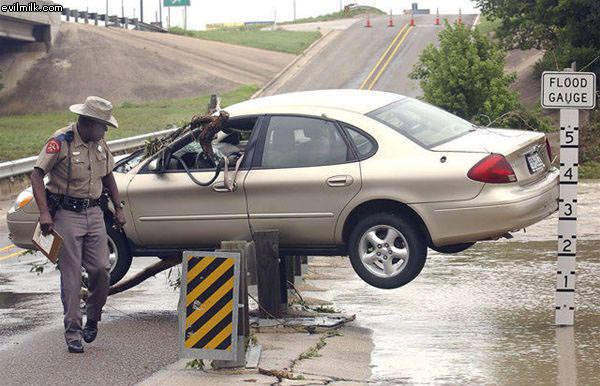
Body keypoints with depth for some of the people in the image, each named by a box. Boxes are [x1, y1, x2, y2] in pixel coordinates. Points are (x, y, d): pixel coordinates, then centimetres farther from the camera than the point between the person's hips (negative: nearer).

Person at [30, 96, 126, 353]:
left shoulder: (99, 143, 8)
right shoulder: (61, 142, -13)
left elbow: (107, 176, 23)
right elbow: (37, 175, -16)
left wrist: (118, 209, 20)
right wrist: (44, 213, -24)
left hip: (94, 213, 6)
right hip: (67, 214, -6)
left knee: (101, 269, -1)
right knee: (71, 275, -4)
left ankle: (92, 319, 22)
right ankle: (73, 332, 2)